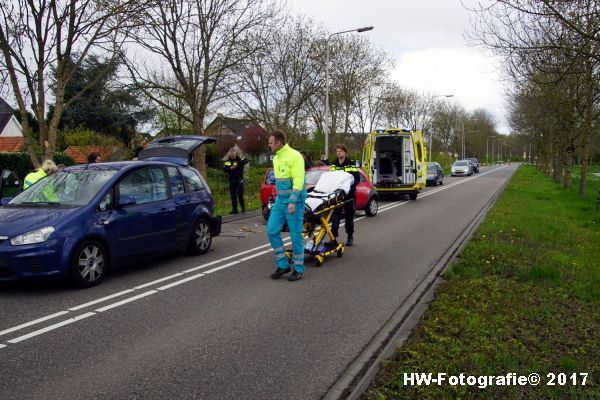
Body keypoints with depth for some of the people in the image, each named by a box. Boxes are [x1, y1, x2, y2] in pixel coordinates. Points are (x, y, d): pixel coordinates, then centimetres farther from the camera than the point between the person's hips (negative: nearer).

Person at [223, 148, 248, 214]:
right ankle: (234, 209, 13)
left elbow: (246, 161, -22)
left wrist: (238, 164, -29)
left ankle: (243, 208, 10)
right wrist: (230, 168, -26)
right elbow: (224, 168, -7)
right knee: (233, 196, 6)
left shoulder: (240, 159, -1)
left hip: (239, 180, -4)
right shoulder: (227, 161, 8)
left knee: (240, 195, -8)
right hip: (231, 181, 4)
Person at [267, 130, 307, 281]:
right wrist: (278, 197, 19)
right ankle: (283, 265, 12)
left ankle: (298, 269, 10)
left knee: (295, 235, -3)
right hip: (279, 201, 8)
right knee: (272, 230, 1)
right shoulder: (276, 158, 13)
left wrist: (292, 201, -24)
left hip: (293, 202, -8)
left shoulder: (294, 156, -14)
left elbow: (299, 181, -20)